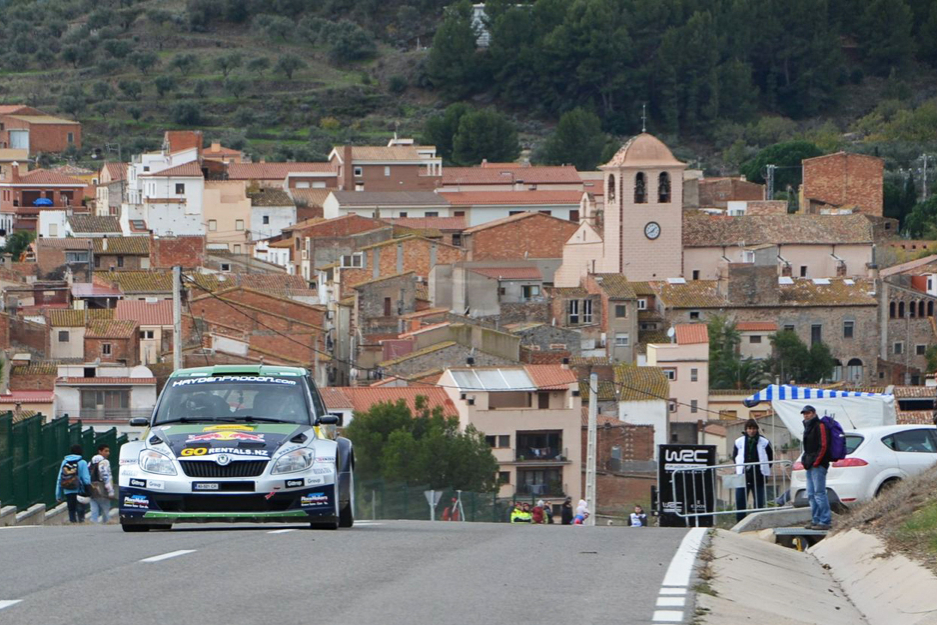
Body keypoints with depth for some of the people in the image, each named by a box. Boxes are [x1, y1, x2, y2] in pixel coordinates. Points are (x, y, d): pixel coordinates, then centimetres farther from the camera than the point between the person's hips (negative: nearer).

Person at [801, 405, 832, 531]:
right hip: (810, 466, 10)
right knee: (811, 495, 11)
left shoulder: (820, 426, -9)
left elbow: (823, 446, -17)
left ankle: (825, 521, -11)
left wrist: (816, 462, -18)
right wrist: (805, 460, 14)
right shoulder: (808, 427, 21)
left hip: (818, 465, -10)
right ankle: (816, 520, 15)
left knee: (819, 493, -11)